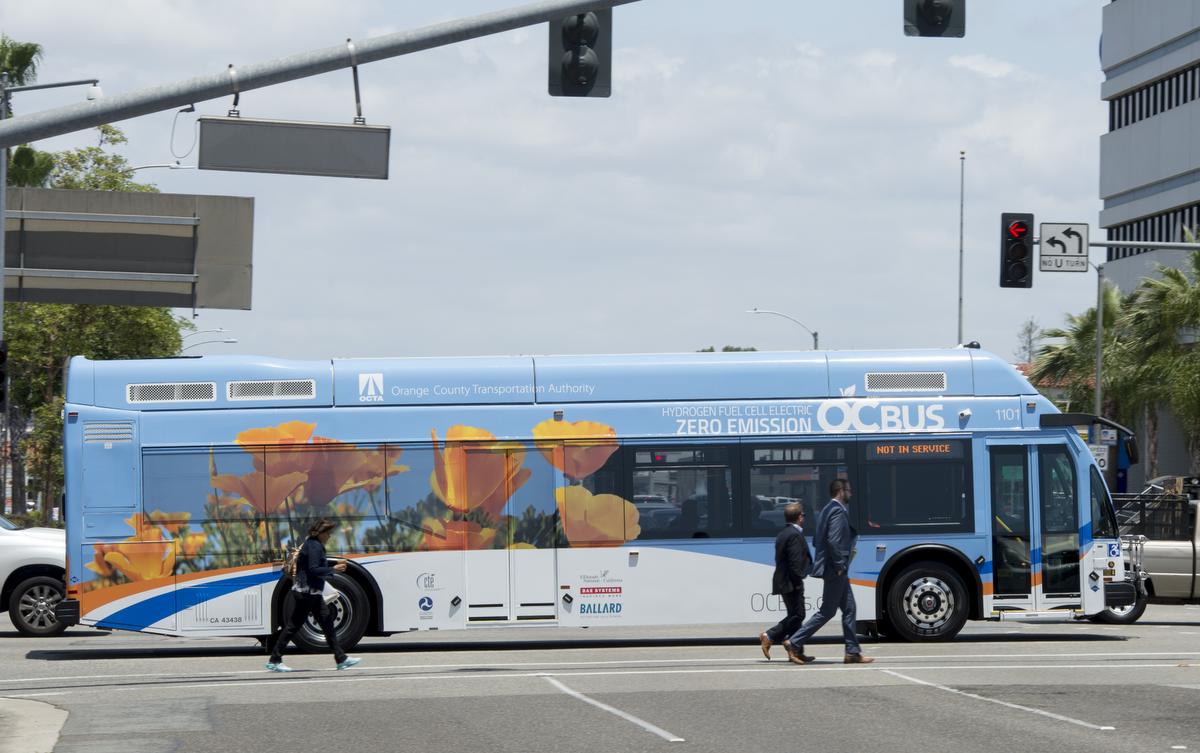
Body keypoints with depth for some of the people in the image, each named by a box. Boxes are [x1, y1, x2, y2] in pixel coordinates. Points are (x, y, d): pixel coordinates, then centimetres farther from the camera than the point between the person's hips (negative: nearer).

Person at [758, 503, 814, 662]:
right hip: (792, 583, -10)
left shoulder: (782, 534, 16)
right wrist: (798, 581, -17)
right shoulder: (795, 535, -14)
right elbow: (795, 562, -21)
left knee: (795, 616, 11)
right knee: (797, 615, -7)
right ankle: (769, 637, -13)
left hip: (783, 582, 10)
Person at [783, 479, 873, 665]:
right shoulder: (839, 511, -16)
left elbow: (817, 541, 17)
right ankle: (795, 643, -3)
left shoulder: (826, 510, 15)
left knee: (848, 608, 10)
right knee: (827, 611, -5)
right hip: (836, 570, -10)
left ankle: (853, 652, 12)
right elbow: (833, 540, -25)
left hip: (836, 570, 10)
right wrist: (840, 565, -19)